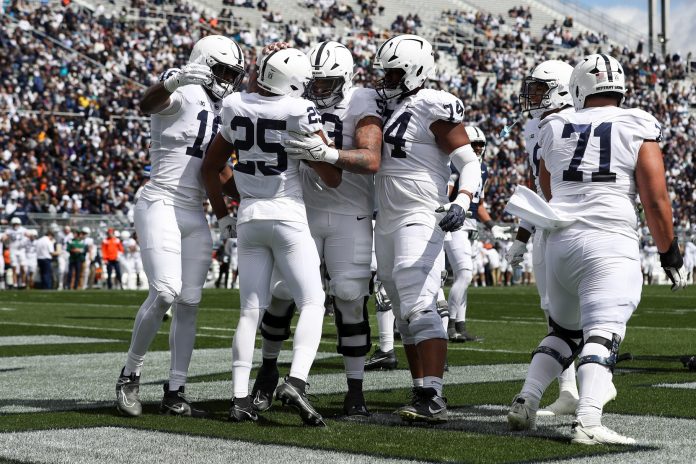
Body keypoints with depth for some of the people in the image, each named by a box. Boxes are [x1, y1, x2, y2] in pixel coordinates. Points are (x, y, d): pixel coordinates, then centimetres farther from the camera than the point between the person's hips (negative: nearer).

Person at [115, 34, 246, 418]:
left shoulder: (221, 111, 16)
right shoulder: (182, 93, -9)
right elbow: (146, 104, -33)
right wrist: (174, 81, -52)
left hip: (195, 216, 8)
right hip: (160, 206, -8)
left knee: (189, 304, 4)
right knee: (165, 293, -20)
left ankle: (175, 394, 10)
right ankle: (130, 374, -2)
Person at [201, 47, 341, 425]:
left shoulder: (236, 108, 4)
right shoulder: (298, 112, -11)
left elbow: (209, 168, 15)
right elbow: (332, 178, -6)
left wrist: (222, 216, 24)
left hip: (249, 217, 5)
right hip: (287, 215, -5)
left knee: (251, 311, 9)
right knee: (312, 303, 1)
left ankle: (240, 399, 3)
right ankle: (295, 382, -19)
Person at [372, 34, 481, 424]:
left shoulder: (434, 108, -10)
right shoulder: (393, 107, 16)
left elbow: (470, 163, -14)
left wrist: (462, 203, -30)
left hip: (420, 220, -9)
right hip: (387, 224, 9)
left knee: (419, 308, -18)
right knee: (405, 315, 11)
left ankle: (434, 400, -23)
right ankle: (423, 392, 17)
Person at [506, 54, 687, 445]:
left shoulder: (554, 128, 12)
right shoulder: (638, 128, 1)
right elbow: (655, 201, -3)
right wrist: (670, 254, 8)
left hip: (561, 240, 4)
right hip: (612, 242, -4)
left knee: (564, 332, 21)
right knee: (603, 335, -11)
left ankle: (525, 403, 13)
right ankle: (588, 422, -26)